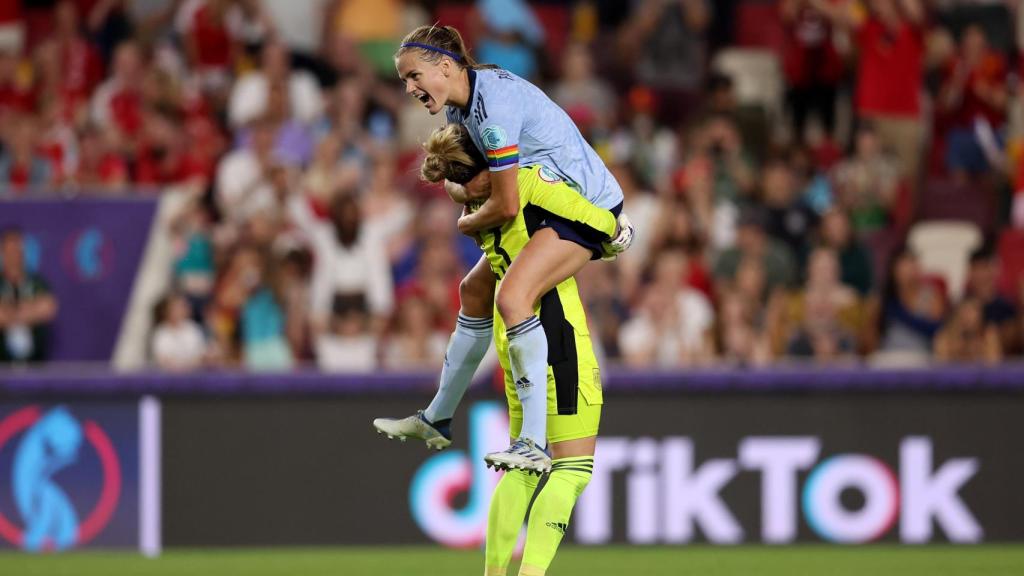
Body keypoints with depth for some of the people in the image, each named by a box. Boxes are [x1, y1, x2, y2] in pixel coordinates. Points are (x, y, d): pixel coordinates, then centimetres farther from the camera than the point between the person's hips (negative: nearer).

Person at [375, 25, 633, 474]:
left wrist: (467, 223, -2)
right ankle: (437, 419, 37)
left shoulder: (494, 104, -25)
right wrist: (460, 187, -7)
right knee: (476, 289, 20)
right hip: (550, 206, 11)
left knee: (512, 297, -28)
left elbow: (505, 206, -23)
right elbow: (457, 183, 18)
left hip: (587, 206, -11)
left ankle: (534, 444, -32)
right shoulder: (459, 106, 7)